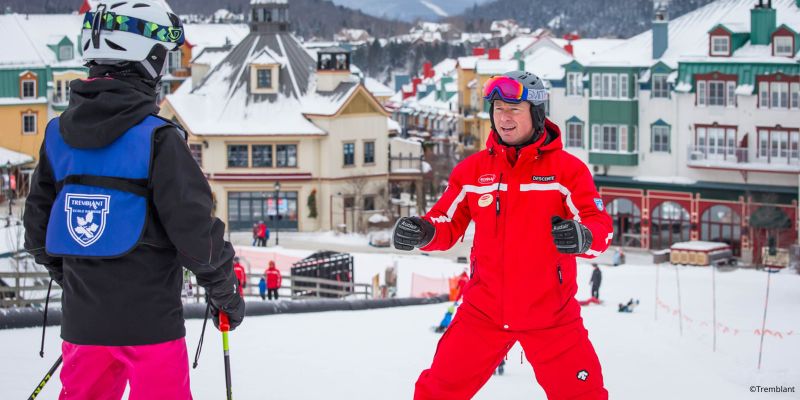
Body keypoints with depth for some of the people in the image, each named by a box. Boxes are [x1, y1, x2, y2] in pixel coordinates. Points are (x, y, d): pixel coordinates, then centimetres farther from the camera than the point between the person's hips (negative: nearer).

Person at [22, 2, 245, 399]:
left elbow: (38, 225, 11)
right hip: (149, 320, -5)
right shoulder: (156, 137, -14)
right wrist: (224, 292, 1)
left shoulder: (58, 134, 4)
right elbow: (193, 227, -14)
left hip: (82, 320, 5)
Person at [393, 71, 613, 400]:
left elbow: (600, 227, -10)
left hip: (550, 314, -2)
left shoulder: (567, 168, -6)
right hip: (483, 309, 2)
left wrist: (583, 237, -34)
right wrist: (422, 231, -16)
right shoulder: (473, 169, 2)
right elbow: (448, 223, 7)